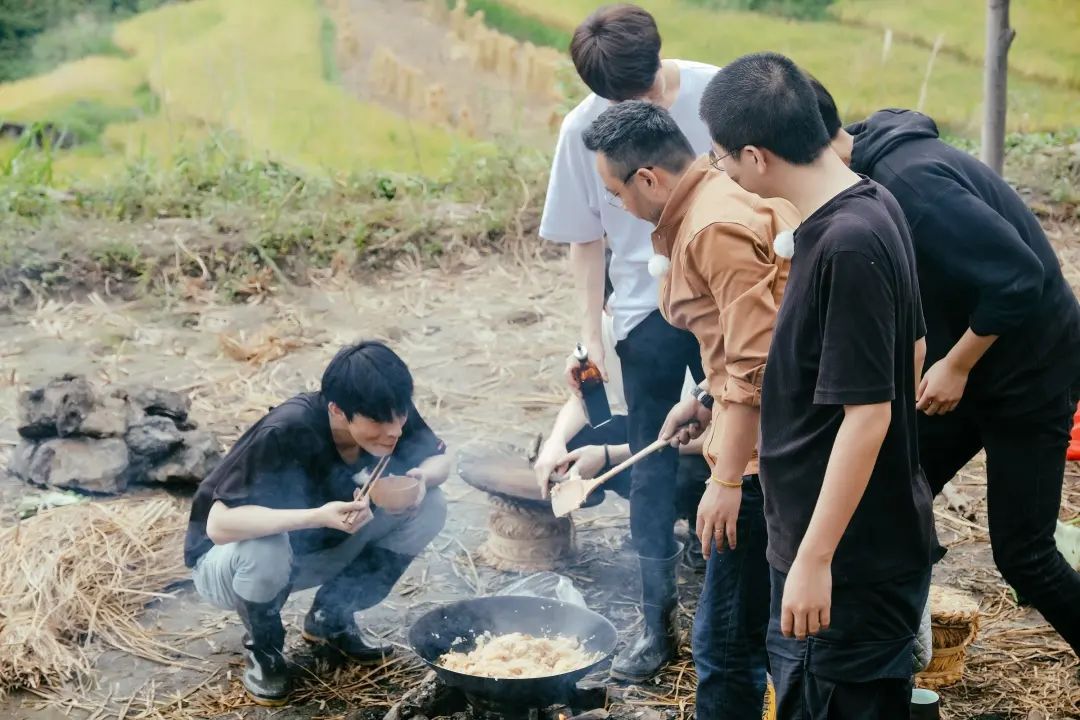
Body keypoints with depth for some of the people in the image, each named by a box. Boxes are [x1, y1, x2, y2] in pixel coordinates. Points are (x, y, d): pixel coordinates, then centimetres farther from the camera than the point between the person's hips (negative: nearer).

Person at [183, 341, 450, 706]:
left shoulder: (390, 414, -20)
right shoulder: (286, 433, -36)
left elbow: (439, 459, -2)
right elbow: (219, 524, -39)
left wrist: (422, 478, -27)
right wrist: (317, 516, -50)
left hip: (316, 549, 5)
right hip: (228, 560, -5)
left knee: (429, 507, -13)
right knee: (264, 551, -40)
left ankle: (331, 617, 6)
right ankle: (262, 646, -5)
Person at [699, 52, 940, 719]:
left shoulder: (846, 246, -25)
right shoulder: (875, 204, 3)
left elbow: (868, 414, -25)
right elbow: (913, 349, 13)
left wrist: (813, 559, -20)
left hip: (848, 562, -9)